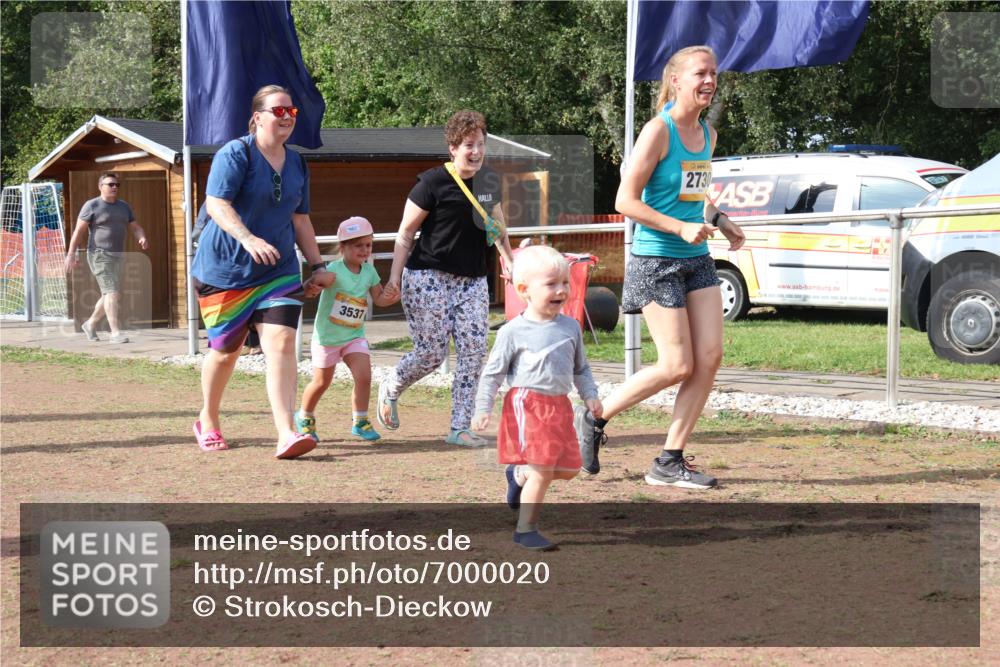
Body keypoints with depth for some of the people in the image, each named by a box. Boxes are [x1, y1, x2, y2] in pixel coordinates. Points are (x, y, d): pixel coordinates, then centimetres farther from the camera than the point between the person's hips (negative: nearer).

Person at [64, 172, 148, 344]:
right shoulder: (92, 206, -5)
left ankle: (91, 324, 32)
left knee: (109, 295, 13)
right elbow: (78, 231, -7)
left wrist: (142, 238, -7)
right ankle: (116, 332, -20)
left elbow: (135, 227, 16)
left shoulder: (124, 207, 15)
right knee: (112, 292, -16)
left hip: (117, 256, 7)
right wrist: (71, 254, -12)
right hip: (99, 255, -7)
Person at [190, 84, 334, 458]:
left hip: (278, 273, 4)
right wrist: (249, 239, -35)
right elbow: (216, 204, -21)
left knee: (282, 345, -14)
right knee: (225, 350, 8)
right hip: (225, 269, -4)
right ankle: (207, 423, 32)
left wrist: (318, 266, 14)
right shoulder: (236, 154, -9)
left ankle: (286, 434, -22)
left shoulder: (296, 164, 11)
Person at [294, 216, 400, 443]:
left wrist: (391, 297, -16)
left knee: (364, 375, -13)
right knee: (321, 382, 8)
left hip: (355, 336, 4)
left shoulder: (369, 271, -3)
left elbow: (379, 297, 6)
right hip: (327, 336, -4)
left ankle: (360, 421, 2)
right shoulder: (334, 270, -21)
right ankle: (304, 417, 33)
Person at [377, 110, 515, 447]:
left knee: (474, 350, -7)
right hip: (429, 277, -6)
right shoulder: (434, 182, -11)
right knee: (432, 353, -4)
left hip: (472, 280, 6)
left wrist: (510, 259, 20)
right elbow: (405, 234, -6)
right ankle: (389, 390, 27)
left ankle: (460, 429, -2)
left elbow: (496, 220, 26)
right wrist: (395, 277, -11)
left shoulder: (490, 180, 7)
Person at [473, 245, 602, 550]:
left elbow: (581, 367, 19)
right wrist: (483, 408, -6)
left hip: (559, 406, 6)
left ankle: (521, 474, 33)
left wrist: (590, 395, 8)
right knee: (543, 472, -9)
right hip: (527, 405, -6)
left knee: (569, 468, 8)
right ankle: (525, 530, 4)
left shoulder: (570, 327, 8)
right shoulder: (514, 331, -7)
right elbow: (493, 373, -3)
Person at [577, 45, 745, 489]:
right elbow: (625, 200, -15)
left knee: (710, 356, -3)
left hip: (697, 260, 8)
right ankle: (594, 418, 13)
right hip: (656, 261, -8)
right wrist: (681, 228, -21)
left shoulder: (707, 135, 11)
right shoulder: (659, 131, -12)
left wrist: (720, 221, 10)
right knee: (677, 366, -8)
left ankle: (670, 461, 5)